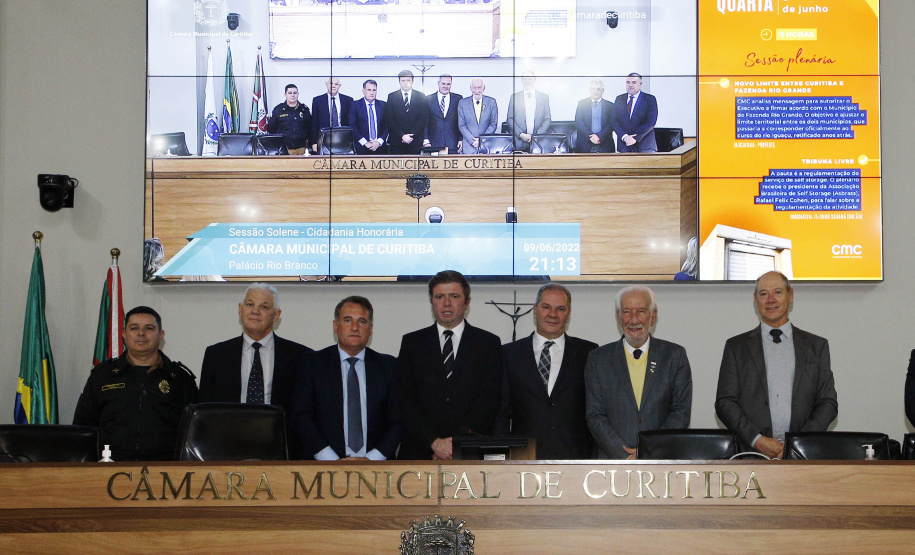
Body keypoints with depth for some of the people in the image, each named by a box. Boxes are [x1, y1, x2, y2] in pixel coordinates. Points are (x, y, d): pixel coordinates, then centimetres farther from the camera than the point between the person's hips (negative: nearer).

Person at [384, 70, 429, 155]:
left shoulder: (421, 97, 9)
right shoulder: (392, 97, 7)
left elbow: (423, 119, 1)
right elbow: (389, 120, 0)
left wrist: (411, 135, -10)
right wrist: (402, 135, -10)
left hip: (415, 141, 0)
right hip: (396, 141, 0)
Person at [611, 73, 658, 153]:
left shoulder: (650, 99, 3)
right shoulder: (619, 99, 13)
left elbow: (650, 122, -7)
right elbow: (615, 121, 5)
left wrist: (636, 138, -15)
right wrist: (624, 137, -12)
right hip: (624, 146, 2)